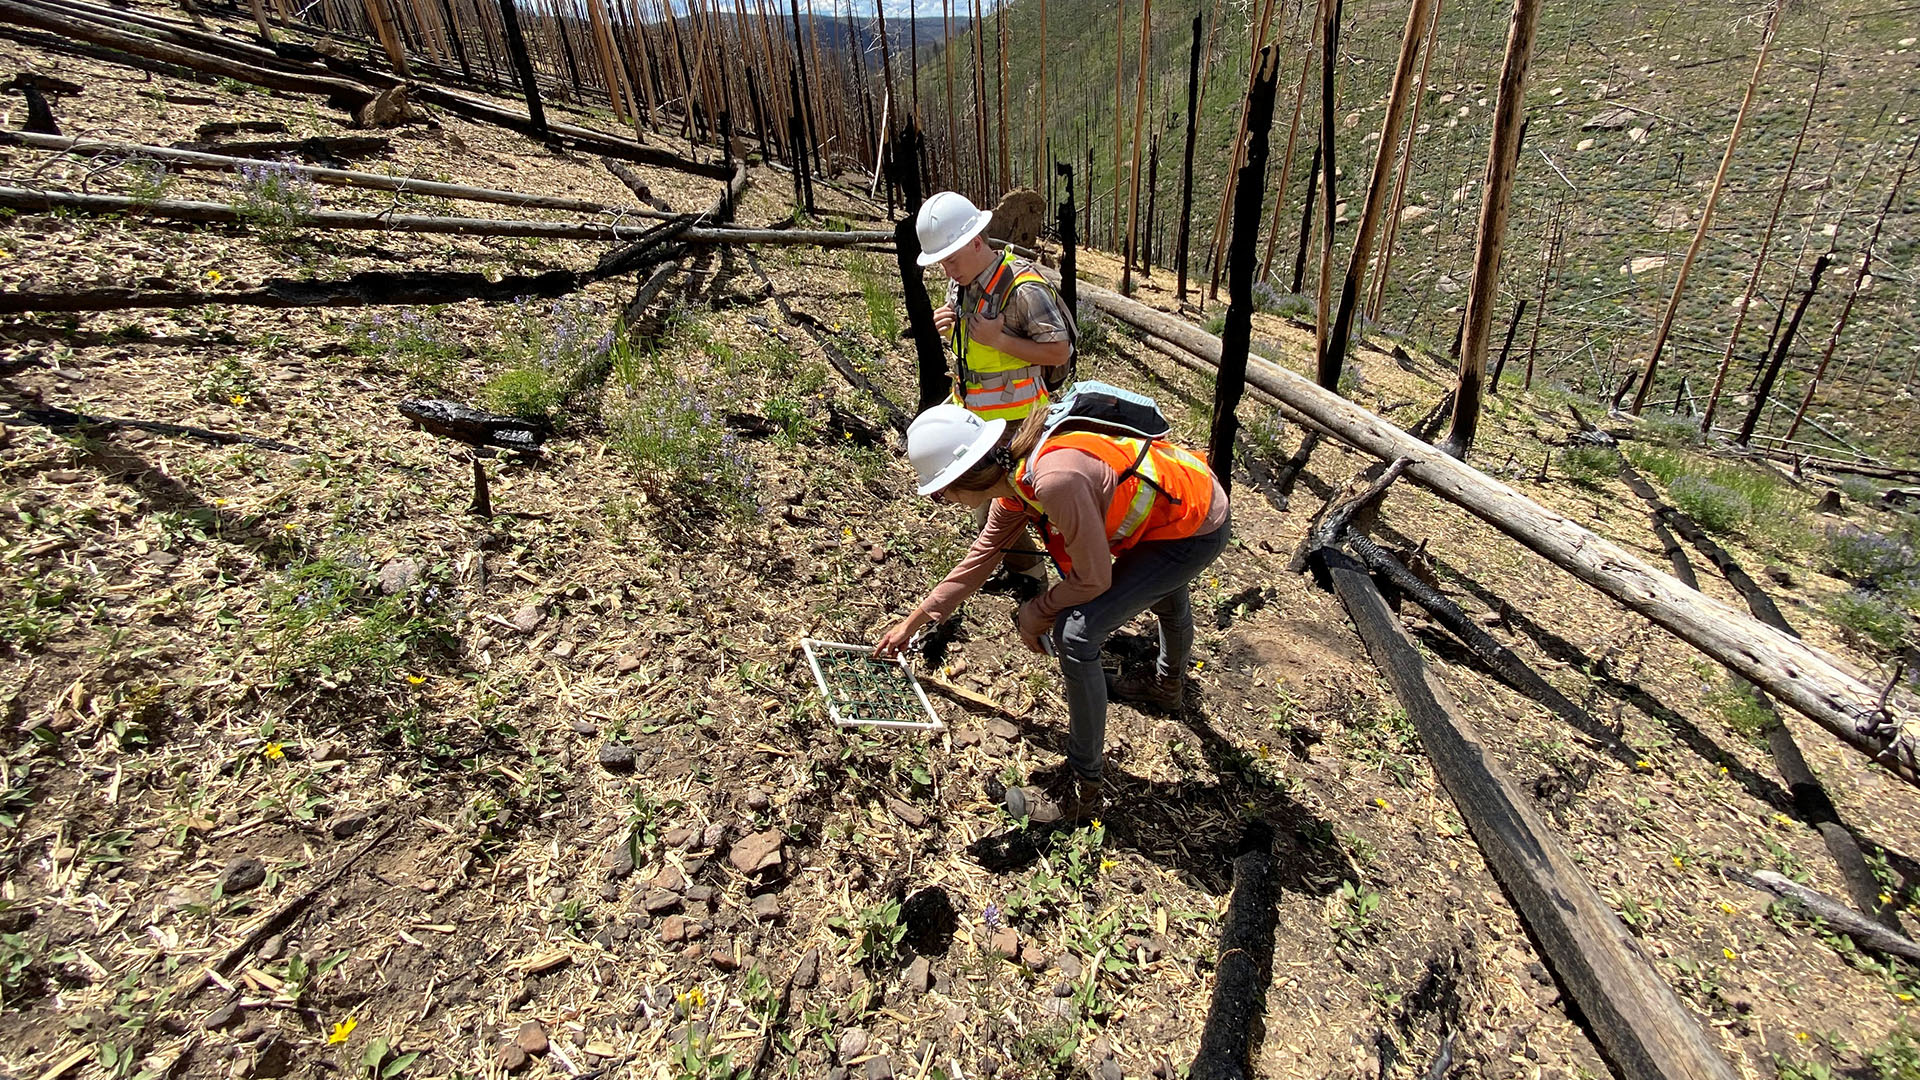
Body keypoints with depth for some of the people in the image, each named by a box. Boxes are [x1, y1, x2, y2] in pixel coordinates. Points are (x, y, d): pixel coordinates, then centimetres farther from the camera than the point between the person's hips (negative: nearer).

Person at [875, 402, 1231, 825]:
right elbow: (981, 556, 3)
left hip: (1197, 532, -9)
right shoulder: (1014, 475, -8)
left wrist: (1038, 611, -9)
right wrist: (912, 621, 8)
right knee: (1162, 588, 38)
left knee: (1076, 635, -17)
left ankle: (1082, 789, 0)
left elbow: (1093, 579, -27)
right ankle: (1170, 683, 73)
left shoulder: (1056, 480, -37)